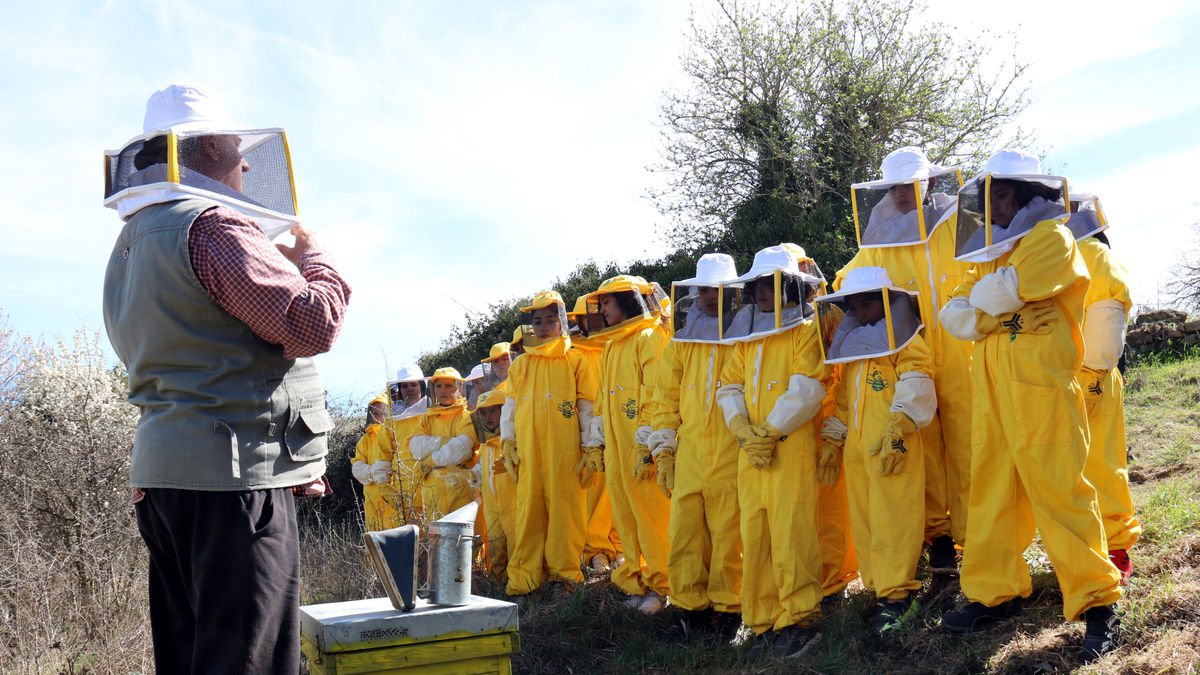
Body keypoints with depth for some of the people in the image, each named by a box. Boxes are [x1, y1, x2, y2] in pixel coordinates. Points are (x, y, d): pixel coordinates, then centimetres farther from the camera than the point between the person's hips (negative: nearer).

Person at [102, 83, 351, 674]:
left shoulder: (132, 243, 20)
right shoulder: (213, 225, -11)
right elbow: (312, 326, -17)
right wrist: (312, 259, 2)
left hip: (161, 473, 10)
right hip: (233, 475, -10)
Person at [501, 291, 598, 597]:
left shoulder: (575, 361, 6)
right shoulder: (520, 365, 14)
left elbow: (588, 407, 4)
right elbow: (509, 407, 15)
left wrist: (590, 448, -1)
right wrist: (507, 443, 6)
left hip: (565, 450, -2)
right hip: (528, 450, 2)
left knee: (565, 507, -2)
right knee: (529, 508, 2)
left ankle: (565, 571, 8)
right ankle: (525, 577, 9)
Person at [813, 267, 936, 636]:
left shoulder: (905, 343, 0)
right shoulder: (849, 345, 21)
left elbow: (914, 392, -11)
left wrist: (897, 431, -20)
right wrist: (833, 440, 21)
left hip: (893, 449, -7)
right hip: (857, 448, 8)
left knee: (893, 518, -8)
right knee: (864, 520, 8)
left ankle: (898, 594, -3)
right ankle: (880, 588, 16)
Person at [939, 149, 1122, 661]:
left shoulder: (1051, 237, -1)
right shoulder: (991, 252, 22)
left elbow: (1008, 289, -17)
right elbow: (953, 316, 12)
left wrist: (979, 299, 3)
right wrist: (991, 313, -5)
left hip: (1039, 386, -7)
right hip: (990, 387, 7)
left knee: (1056, 489, -8)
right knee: (990, 488, 7)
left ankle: (1098, 602, 0)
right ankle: (994, 592, 16)